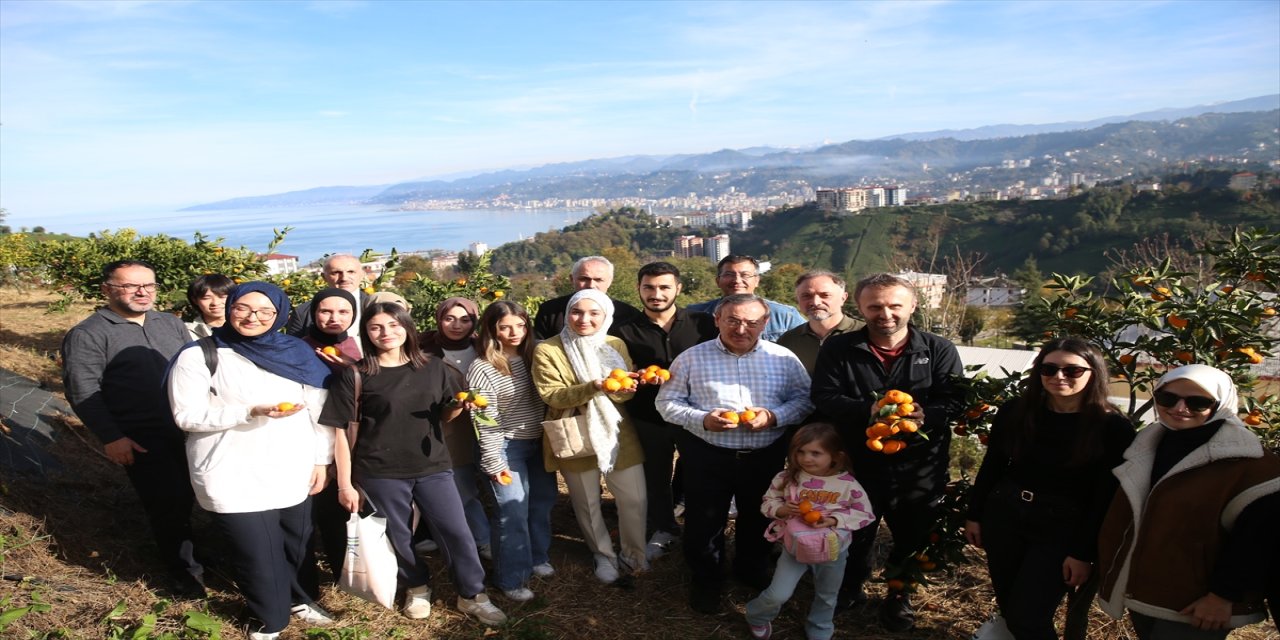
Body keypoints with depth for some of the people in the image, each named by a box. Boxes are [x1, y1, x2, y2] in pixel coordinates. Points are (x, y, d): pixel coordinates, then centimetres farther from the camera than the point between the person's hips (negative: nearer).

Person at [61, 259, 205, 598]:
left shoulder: (171, 323, 11)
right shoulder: (87, 335, -6)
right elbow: (82, 392, -10)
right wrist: (110, 437, -15)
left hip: (192, 429, 5)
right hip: (142, 439, -5)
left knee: (199, 495, 12)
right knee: (168, 505, 1)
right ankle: (182, 569, 21)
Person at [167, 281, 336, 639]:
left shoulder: (296, 353, 3)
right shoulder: (199, 356, -6)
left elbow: (320, 409, 7)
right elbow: (187, 416, -11)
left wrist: (321, 460, 7)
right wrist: (251, 412, -22)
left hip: (293, 473, 3)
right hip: (235, 479, -3)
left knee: (296, 546, 12)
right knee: (258, 555, 4)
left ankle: (297, 598, 42)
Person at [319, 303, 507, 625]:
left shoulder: (433, 367, 3)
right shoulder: (355, 375, -5)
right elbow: (341, 430, -4)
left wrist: (460, 405, -10)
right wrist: (345, 483, -6)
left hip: (433, 466, 2)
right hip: (380, 472, -2)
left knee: (457, 532, 2)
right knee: (399, 536, 11)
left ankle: (472, 595, 20)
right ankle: (417, 589, 37)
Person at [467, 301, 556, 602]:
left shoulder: (532, 357, 1)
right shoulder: (482, 369, -15)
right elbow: (485, 421, -14)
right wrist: (493, 461, -14)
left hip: (539, 442, 6)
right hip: (507, 447, -6)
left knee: (543, 501, 16)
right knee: (513, 511, -2)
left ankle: (538, 558, 37)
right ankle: (512, 579, 13)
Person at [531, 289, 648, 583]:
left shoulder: (616, 345, 3)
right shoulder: (547, 350, -10)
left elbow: (628, 390, 0)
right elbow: (551, 395, -17)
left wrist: (617, 389, -24)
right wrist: (591, 387, -31)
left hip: (618, 435, 3)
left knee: (634, 501, 7)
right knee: (588, 504, 14)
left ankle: (634, 555, 32)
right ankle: (604, 556, 38)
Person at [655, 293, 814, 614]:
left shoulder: (784, 358, -1)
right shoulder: (691, 358, -5)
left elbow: (805, 399, 1)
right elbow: (667, 402, -3)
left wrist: (774, 416, -17)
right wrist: (702, 419, -19)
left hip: (766, 456, 2)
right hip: (706, 456, -1)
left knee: (758, 519, 21)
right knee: (704, 522, 11)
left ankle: (753, 570, 47)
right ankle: (705, 578, 36)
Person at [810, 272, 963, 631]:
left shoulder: (939, 350, -1)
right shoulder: (838, 349, -3)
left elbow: (956, 401, -8)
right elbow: (825, 399, -10)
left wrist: (925, 415, -31)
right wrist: (868, 410, -28)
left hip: (920, 469, 1)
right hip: (858, 465, 0)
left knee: (912, 538, 18)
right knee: (855, 536, 17)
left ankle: (898, 595, 44)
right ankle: (850, 588, 44)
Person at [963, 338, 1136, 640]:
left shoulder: (1114, 427, -11)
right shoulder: (1014, 411, -3)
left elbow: (1106, 499, -10)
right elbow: (991, 467, 6)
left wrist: (1084, 553, -10)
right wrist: (975, 514, 7)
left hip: (1062, 526, -3)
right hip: (1004, 513, 3)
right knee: (1005, 601, 15)